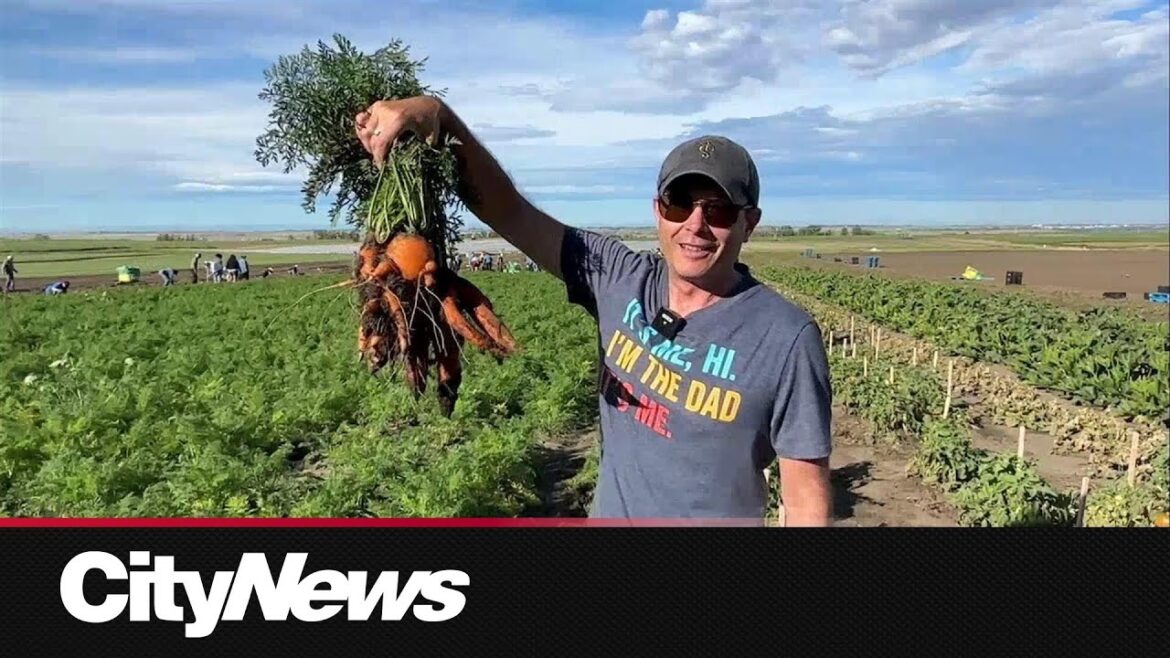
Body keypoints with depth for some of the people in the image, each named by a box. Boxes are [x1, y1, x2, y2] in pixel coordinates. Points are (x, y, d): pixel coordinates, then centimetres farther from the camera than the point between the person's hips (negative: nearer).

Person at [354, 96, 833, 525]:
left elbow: (806, 491, -14)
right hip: (610, 511, 4)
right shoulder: (618, 280, -8)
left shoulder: (784, 336, -19)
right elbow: (508, 210, -11)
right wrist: (439, 114, -25)